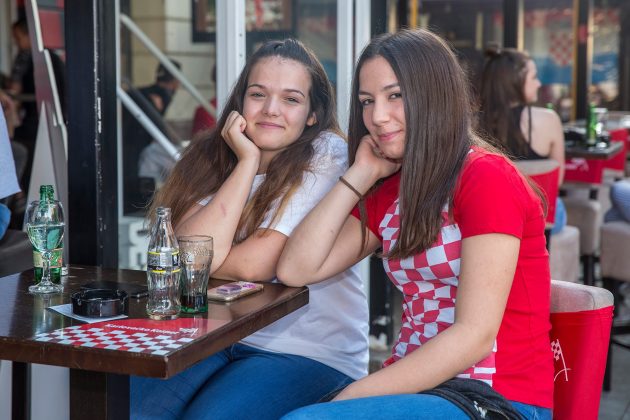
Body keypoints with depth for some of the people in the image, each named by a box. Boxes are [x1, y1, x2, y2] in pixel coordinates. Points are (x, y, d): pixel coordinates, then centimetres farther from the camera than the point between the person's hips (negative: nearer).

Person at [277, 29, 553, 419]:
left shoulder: (486, 177, -12)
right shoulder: (389, 191, 11)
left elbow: (475, 336, -18)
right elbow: (296, 269, 4)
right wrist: (360, 175, 1)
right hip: (418, 385, 7)